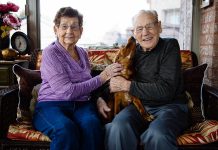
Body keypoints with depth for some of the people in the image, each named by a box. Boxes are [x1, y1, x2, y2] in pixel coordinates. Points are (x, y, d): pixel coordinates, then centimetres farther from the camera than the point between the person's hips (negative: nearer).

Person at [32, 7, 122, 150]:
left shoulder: (83, 53, 14)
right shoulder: (50, 53, -5)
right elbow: (66, 91, -15)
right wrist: (102, 77, -11)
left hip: (82, 104, 4)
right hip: (51, 105, -4)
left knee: (92, 125, -32)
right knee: (66, 129, -38)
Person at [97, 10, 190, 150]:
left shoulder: (170, 46, -4)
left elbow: (166, 90, -15)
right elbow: (115, 79, 20)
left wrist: (127, 85, -14)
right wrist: (100, 97, -1)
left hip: (170, 106, -3)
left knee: (157, 135, -37)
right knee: (118, 128, -30)